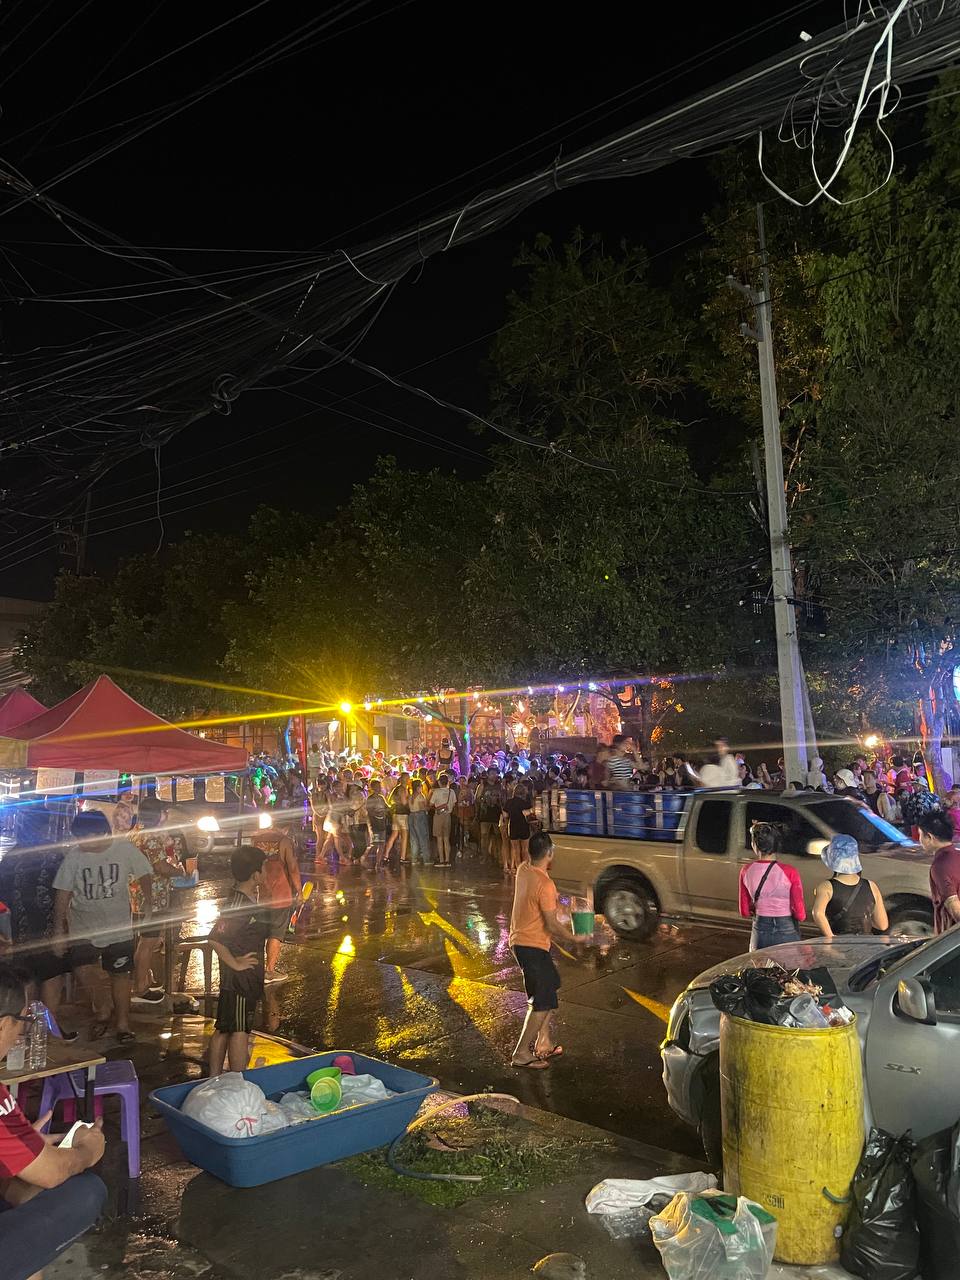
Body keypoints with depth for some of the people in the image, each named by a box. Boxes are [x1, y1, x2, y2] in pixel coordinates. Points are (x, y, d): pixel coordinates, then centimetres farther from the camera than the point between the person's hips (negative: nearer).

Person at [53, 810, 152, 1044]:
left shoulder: (125, 849, -12)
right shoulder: (73, 855, -11)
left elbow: (145, 874, 3)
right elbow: (63, 895, -4)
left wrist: (148, 907, -1)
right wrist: (59, 930, -3)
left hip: (118, 927, 0)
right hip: (83, 928, 0)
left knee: (120, 974, 7)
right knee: (83, 970, -14)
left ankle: (123, 1023, 25)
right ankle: (101, 1010, 13)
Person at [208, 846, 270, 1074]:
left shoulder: (250, 900, 6)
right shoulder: (240, 906, -24)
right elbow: (216, 938, -31)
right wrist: (235, 963, -23)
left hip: (248, 979, 10)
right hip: (240, 978, -10)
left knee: (223, 1029, 17)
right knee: (240, 1030, -1)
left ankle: (215, 1078, 28)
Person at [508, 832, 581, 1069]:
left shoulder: (523, 870, -1)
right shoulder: (545, 885, -25)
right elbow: (552, 925, -21)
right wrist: (574, 939, -8)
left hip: (520, 941, 9)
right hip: (533, 947, -9)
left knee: (550, 989, 21)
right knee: (543, 1002, -1)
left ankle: (544, 1044, 26)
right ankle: (521, 1054, 3)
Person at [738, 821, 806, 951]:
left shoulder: (746, 871, -5)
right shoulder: (790, 872, -15)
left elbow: (745, 912, 3)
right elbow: (800, 914, -11)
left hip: (759, 931, 3)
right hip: (786, 932, -3)